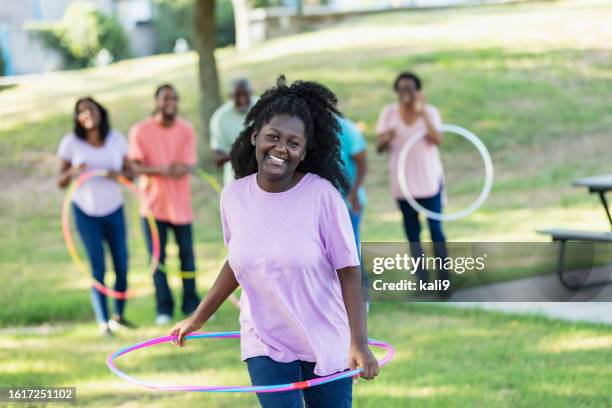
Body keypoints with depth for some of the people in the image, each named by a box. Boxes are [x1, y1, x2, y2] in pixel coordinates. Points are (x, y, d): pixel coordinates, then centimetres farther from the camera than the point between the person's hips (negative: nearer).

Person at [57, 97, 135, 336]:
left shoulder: (115, 139, 0)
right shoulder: (71, 143, -7)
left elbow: (129, 171, 5)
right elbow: (61, 182, -4)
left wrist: (118, 174, -17)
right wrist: (72, 172, -25)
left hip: (113, 210, 3)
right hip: (85, 211, -2)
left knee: (122, 264, 2)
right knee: (97, 268, -3)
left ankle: (119, 316, 20)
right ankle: (103, 322, 5)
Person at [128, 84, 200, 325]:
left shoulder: (186, 130, -4)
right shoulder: (140, 131, -5)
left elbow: (185, 168, -12)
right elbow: (134, 166, -11)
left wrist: (153, 170, -26)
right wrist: (162, 169, -28)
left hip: (180, 204, 1)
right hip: (153, 203, -1)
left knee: (187, 255, 6)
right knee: (157, 257, 3)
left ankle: (191, 305, 17)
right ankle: (164, 309, 11)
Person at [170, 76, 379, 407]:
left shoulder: (322, 194, -14)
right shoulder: (234, 195, -4)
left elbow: (349, 272, -12)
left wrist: (359, 343, -19)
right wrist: (198, 319, 18)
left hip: (326, 344, -2)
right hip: (265, 345, 2)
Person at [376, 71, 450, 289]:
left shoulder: (429, 111, -3)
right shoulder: (388, 113, 1)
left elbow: (438, 140, -18)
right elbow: (379, 147, -2)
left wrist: (422, 112, -21)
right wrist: (387, 139, -24)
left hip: (429, 179, -2)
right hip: (403, 181, 2)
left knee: (436, 229, -5)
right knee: (412, 234, 5)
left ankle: (443, 279, 3)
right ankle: (423, 282, 11)